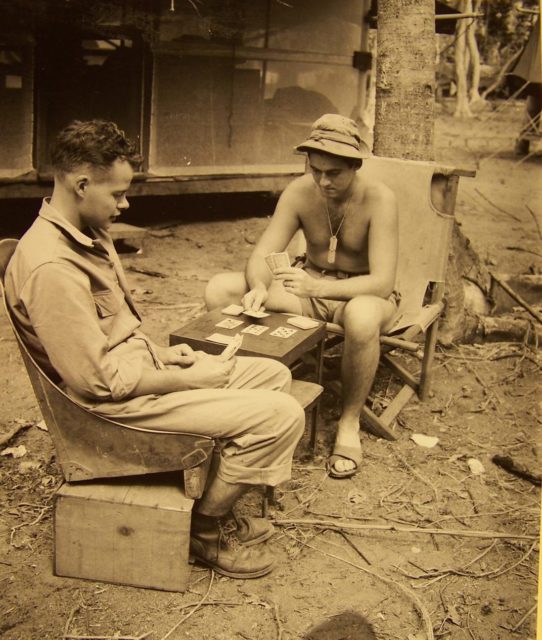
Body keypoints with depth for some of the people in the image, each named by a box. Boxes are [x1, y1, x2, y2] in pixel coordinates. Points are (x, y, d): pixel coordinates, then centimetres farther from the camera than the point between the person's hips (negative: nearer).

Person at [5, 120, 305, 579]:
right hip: (117, 401, -10)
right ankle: (206, 529, 4)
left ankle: (216, 506, 18)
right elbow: (99, 379, -25)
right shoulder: (51, 266, -26)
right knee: (280, 414, -18)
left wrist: (161, 353, 4)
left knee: (274, 375, 13)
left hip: (140, 364, 10)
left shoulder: (87, 234, 7)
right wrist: (187, 380, -16)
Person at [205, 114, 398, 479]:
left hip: (362, 293, -4)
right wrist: (260, 287, -35)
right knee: (220, 290, -15)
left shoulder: (379, 200, -22)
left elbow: (382, 282, -29)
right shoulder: (299, 192, -10)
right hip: (311, 284, 4)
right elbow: (262, 255, -10)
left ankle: (350, 422, -19)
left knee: (361, 317, -44)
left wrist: (318, 288, -43)